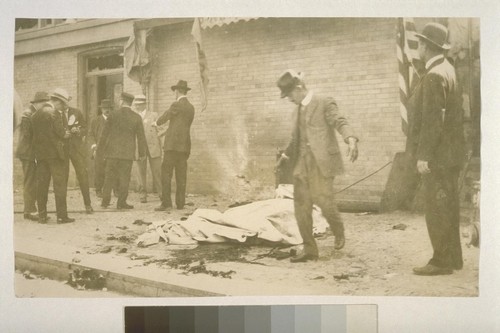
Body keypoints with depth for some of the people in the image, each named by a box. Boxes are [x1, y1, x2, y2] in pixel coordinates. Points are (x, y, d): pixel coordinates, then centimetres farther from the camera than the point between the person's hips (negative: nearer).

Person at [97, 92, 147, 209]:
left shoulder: (113, 116, -2)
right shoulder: (137, 118, -1)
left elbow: (105, 134, 2)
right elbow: (141, 137, 2)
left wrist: (99, 150, 10)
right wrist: (142, 153, 11)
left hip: (112, 151, 0)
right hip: (128, 153, 0)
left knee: (109, 177, 9)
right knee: (124, 177, 5)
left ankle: (105, 201, 11)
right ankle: (121, 202, 4)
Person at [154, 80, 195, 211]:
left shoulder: (176, 105, -9)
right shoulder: (191, 108, 14)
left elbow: (163, 118, 3)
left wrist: (156, 123, 26)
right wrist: (163, 133, 35)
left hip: (173, 145, -7)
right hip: (184, 146, 7)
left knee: (166, 173, -6)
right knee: (181, 175, 8)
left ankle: (166, 202, -11)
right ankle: (180, 203, 8)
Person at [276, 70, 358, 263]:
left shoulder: (324, 104, -4)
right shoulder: (297, 111, 19)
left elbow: (340, 122, -18)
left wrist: (351, 140, -36)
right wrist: (286, 154, 38)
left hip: (321, 162, -7)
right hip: (302, 164, 7)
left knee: (324, 202, -12)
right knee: (301, 207, 3)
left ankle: (339, 233, 19)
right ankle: (309, 250, 13)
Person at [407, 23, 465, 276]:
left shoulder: (434, 76, -17)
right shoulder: (447, 70, 14)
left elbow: (433, 120, -22)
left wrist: (423, 156, -21)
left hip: (437, 156, -10)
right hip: (448, 153, 10)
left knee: (437, 209, -4)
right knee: (447, 208, 15)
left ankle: (442, 262, 3)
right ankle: (453, 258, 23)